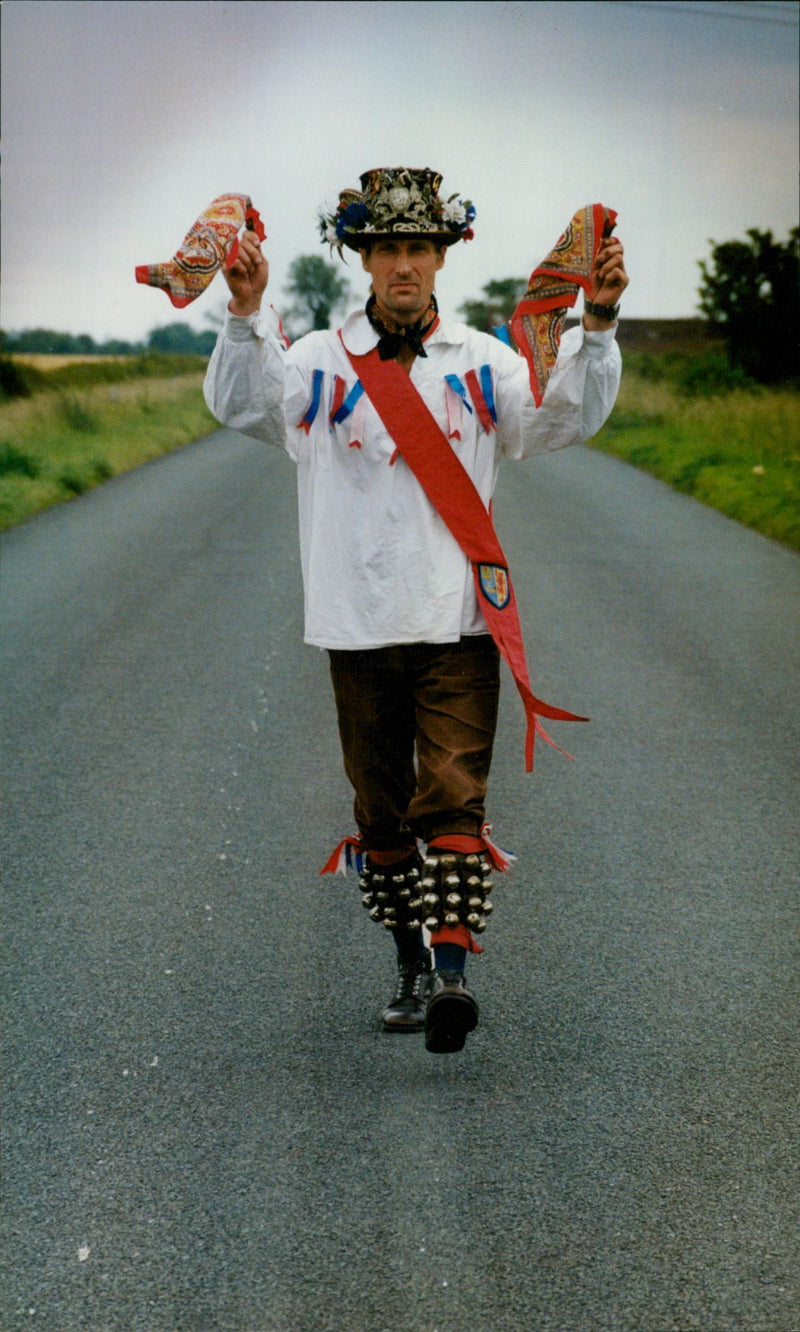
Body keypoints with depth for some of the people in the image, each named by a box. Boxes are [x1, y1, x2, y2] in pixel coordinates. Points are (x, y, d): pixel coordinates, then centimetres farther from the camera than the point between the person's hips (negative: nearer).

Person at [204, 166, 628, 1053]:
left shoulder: (482, 364, 5)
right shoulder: (320, 363, 3)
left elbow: (569, 415, -6)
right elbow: (239, 405, -13)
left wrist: (597, 321, -22)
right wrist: (245, 313, -31)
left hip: (459, 622, -1)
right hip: (358, 623, 1)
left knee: (453, 796, -13)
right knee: (381, 807, 10)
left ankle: (453, 970, -19)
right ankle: (411, 969, 24)